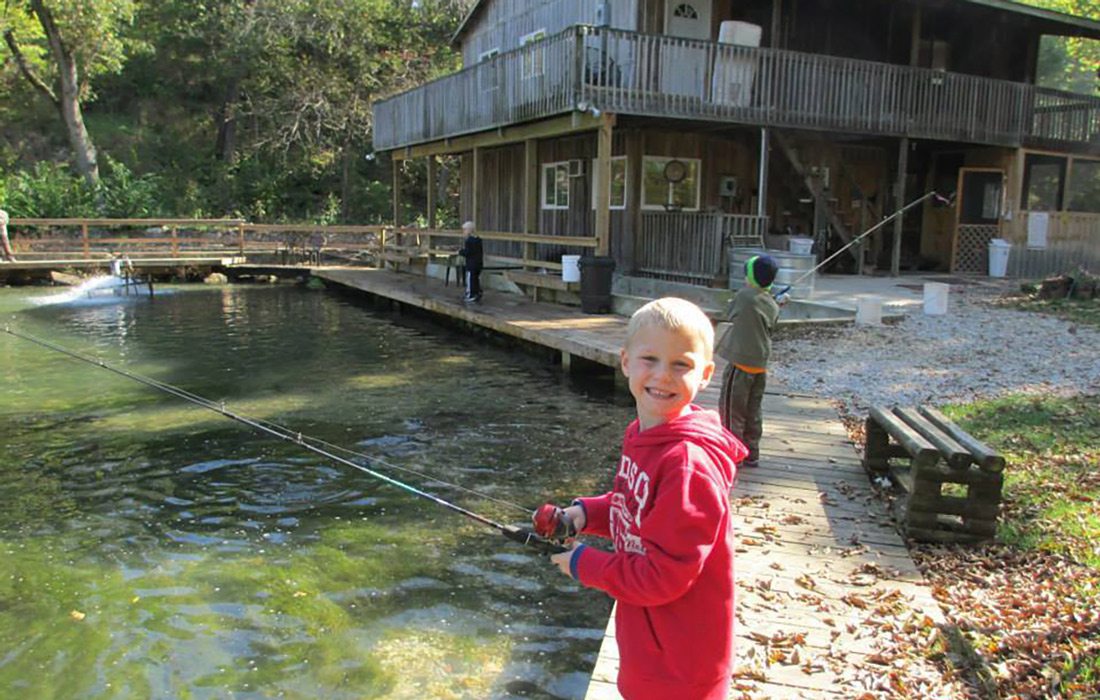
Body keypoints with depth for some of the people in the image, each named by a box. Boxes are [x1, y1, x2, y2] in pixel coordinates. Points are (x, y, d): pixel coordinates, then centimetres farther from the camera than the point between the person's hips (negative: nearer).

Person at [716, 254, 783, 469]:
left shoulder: (744, 296, -13)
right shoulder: (773, 306, 4)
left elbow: (729, 315, 4)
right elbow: (770, 329, 14)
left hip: (741, 362, -7)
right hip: (761, 364, 7)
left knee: (731, 410, 3)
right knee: (753, 411, 15)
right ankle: (751, 455, 22)